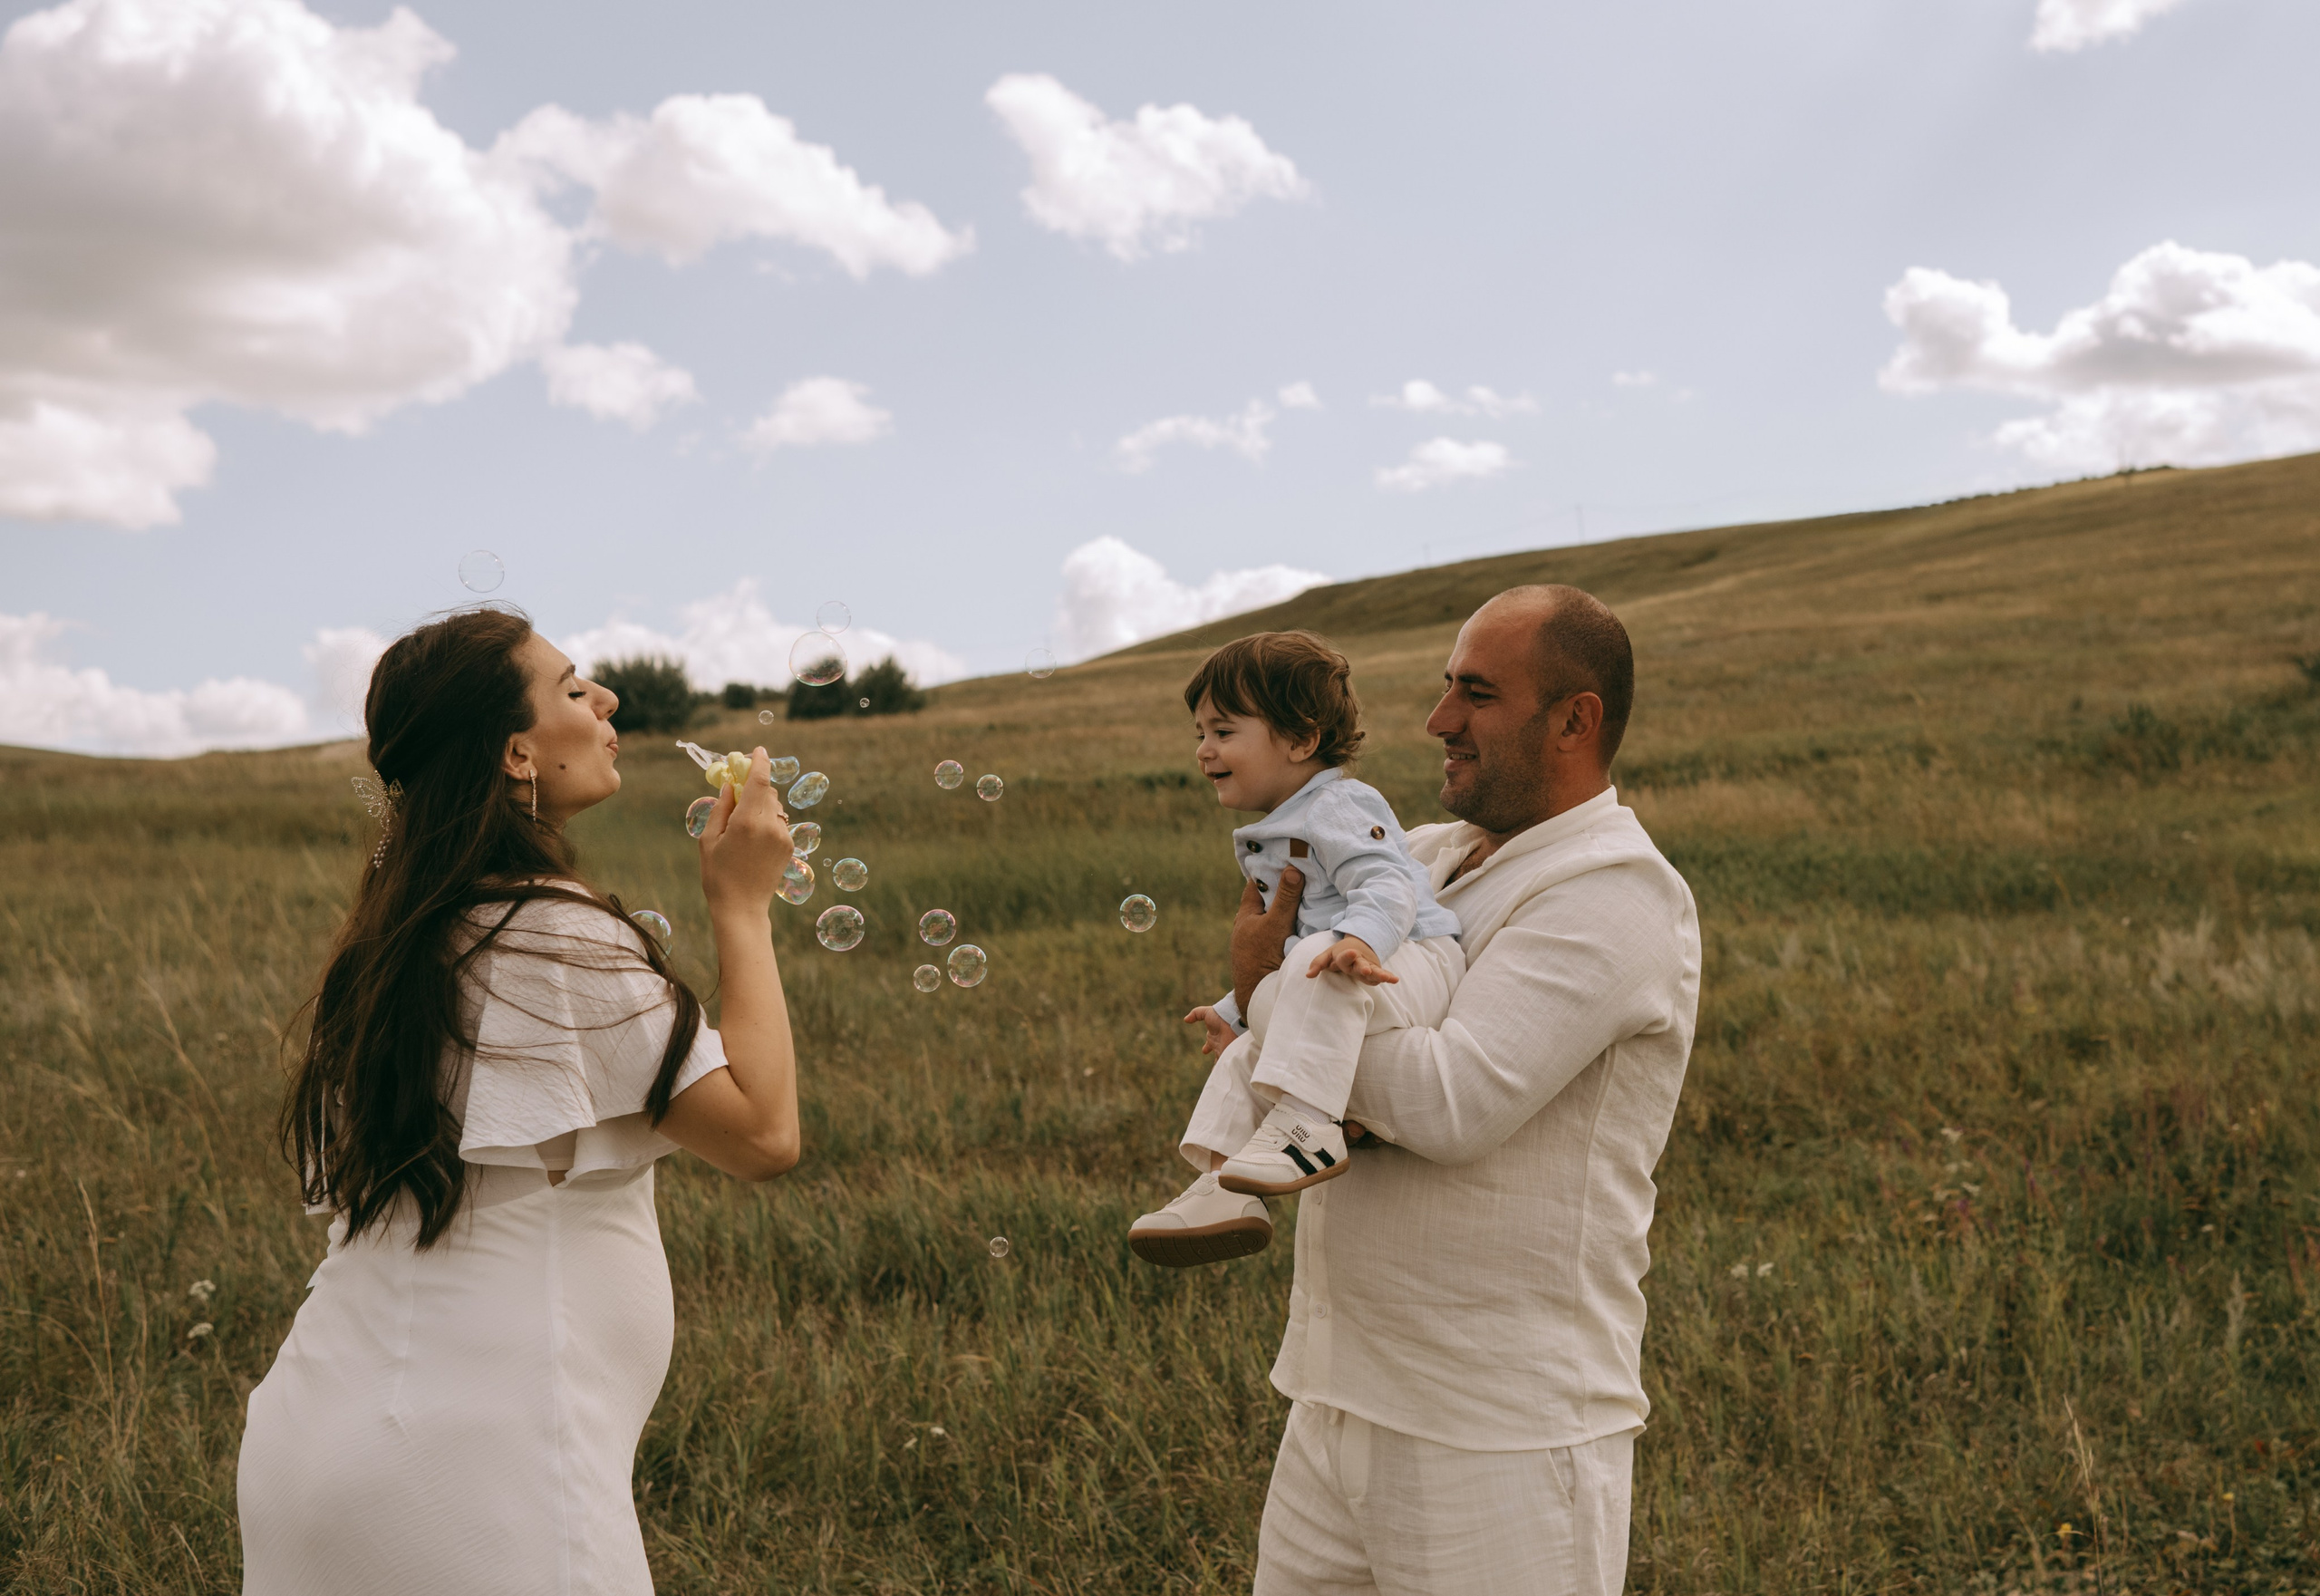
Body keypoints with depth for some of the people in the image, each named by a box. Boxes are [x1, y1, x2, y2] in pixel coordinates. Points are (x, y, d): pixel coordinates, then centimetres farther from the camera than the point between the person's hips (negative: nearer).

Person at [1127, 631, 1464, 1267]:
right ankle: (1225, 1192, -3)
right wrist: (1234, 1011, 35)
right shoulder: (1270, 842, 24)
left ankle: (1308, 1130, -40)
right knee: (1244, 1058, 4)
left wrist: (1359, 940, -45)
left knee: (1320, 968, -37)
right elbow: (1278, 950, 34)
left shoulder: (1338, 808, -9)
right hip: (1332, 1013, 11)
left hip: (1410, 968, -11)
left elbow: (1387, 886, -26)